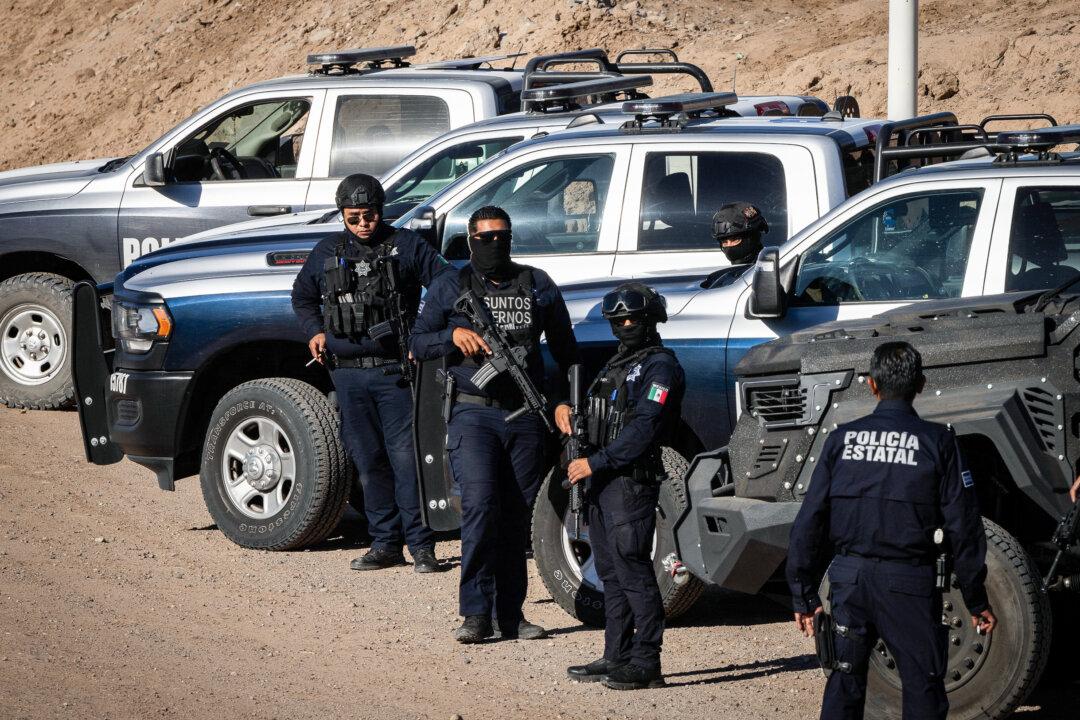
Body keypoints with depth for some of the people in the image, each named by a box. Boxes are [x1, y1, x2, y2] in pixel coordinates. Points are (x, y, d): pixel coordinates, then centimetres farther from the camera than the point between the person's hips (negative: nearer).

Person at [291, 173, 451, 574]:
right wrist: (315, 332, 11)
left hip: (395, 371, -4)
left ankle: (420, 545, -6)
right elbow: (302, 296, 28)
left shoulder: (405, 245, 1)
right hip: (348, 373, 4)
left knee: (406, 457, -8)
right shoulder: (328, 252, 13)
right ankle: (385, 544, 14)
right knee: (369, 461, 7)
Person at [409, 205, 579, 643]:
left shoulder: (538, 286, 13)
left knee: (517, 516, 4)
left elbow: (565, 351, 19)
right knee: (480, 504, -17)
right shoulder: (451, 287, 8)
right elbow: (418, 344, 7)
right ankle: (476, 614, -16)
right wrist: (453, 335, -13)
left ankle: (510, 614, 10)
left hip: (526, 416, 3)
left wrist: (563, 401, 7)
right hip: (473, 414, -3)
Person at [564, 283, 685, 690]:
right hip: (603, 482, 10)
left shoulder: (660, 367, -9)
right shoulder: (619, 363, 21)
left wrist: (595, 462, -18)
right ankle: (616, 659, 17)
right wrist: (582, 462, 9)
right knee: (611, 573, 12)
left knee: (633, 572, -11)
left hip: (632, 483, -10)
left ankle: (645, 664, -10)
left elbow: (643, 429, -18)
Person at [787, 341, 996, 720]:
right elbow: (962, 527, -4)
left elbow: (809, 522, 3)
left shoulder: (842, 439, 3)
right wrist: (977, 602, 3)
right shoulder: (936, 441, -4)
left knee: (844, 685, 13)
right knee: (923, 688, 4)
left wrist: (805, 595, 10)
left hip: (849, 577, 3)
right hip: (909, 584, -3)